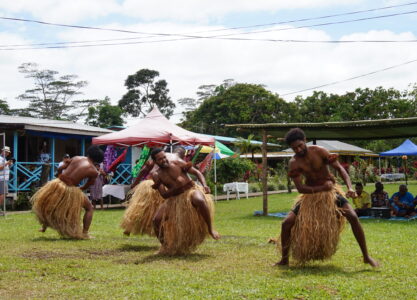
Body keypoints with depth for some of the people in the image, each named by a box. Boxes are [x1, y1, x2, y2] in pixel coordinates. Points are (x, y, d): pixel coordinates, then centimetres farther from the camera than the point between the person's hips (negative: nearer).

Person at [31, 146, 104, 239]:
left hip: (58, 184, 4)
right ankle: (84, 233, 9)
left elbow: (59, 169, 9)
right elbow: (85, 187, 6)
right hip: (71, 190, -4)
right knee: (89, 208, 17)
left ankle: (44, 226, 43)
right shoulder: (94, 172, -2)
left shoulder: (76, 158, 7)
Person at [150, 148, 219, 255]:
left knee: (200, 201, -39)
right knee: (157, 219, -14)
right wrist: (177, 186, -27)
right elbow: (164, 195, -12)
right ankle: (165, 246, 9)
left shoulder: (177, 163, -7)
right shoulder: (156, 175, -4)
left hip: (191, 190, -2)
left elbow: (196, 172, -5)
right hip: (174, 198, 3)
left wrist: (204, 185, -21)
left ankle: (210, 229, -19)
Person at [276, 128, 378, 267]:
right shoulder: (294, 163, -13)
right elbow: (300, 188, -19)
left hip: (330, 191, -1)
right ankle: (284, 259, 9)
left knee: (353, 217, -19)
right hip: (310, 194, 1)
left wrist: (349, 187, -31)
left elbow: (339, 168, -16)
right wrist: (322, 188, -30)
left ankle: (366, 257, -6)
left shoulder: (319, 151, -15)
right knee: (286, 223, -11)